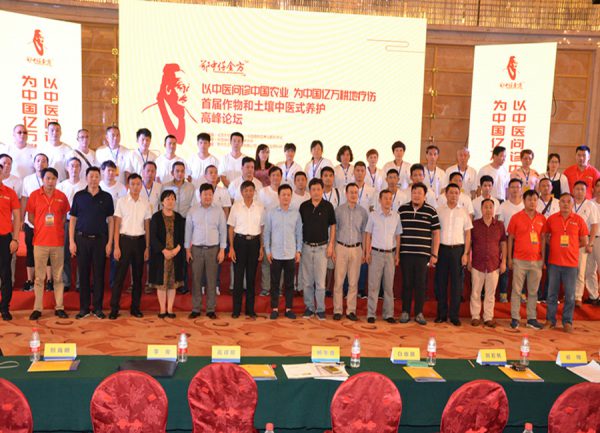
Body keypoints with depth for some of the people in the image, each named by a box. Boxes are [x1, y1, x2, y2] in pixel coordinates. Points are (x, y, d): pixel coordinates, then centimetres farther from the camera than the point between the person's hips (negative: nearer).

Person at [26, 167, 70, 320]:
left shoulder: (61, 197, 4)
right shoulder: (35, 195, 2)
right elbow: (30, 216, 8)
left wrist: (58, 227, 2)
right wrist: (41, 227, -2)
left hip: (58, 241, 1)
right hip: (40, 241, -1)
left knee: (58, 277, 6)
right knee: (39, 277, 3)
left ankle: (59, 307, 13)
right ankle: (37, 308, 11)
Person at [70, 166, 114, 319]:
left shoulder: (106, 197, 4)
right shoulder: (79, 196, 4)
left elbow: (110, 220, 5)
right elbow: (73, 219, 6)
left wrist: (109, 242, -1)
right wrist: (71, 242, -1)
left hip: (100, 239, 0)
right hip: (82, 239, 0)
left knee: (99, 274, 4)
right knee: (83, 274, 5)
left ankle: (98, 307, 13)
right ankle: (84, 308, 13)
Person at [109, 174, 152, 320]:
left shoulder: (145, 203, 5)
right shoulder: (122, 201, -2)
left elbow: (147, 226, 7)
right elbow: (117, 225, -2)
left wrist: (147, 247, 4)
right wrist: (116, 247, -7)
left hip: (139, 241, 3)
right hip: (125, 240, -2)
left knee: (138, 276, 8)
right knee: (119, 275, -1)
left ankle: (135, 307, 19)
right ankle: (114, 308, 7)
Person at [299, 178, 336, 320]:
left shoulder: (328, 206, -3)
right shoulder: (304, 206, 3)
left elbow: (332, 226, 3)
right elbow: (299, 225, 9)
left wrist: (331, 245, -4)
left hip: (322, 247, -2)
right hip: (306, 246, 2)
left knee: (320, 281, 0)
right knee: (307, 280, 7)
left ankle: (320, 309, 11)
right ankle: (309, 307, 19)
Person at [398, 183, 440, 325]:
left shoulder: (431, 211, 2)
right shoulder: (402, 209, 5)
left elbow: (436, 233, 5)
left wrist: (434, 254, 1)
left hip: (423, 254, -1)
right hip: (405, 253, 1)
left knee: (421, 284, 4)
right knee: (406, 283, 6)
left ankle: (419, 313, 15)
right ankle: (405, 312, 16)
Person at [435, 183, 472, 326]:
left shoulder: (464, 212, 6)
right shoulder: (439, 210, 5)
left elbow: (468, 234, 6)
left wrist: (466, 253, -2)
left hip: (458, 249, 0)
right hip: (442, 248, 0)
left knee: (457, 283, 2)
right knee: (441, 282, 5)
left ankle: (454, 315, 10)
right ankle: (442, 314, 15)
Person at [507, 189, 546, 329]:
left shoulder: (542, 219, 5)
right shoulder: (516, 217, -2)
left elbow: (543, 239, 10)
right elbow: (510, 238, 2)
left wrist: (543, 258, 7)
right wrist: (509, 258, 0)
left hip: (537, 261, 3)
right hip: (520, 260, -2)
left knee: (533, 291, 9)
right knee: (516, 290, 2)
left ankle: (531, 319, 17)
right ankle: (515, 318, 9)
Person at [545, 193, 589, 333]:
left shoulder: (578, 220, -1)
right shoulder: (551, 219, 1)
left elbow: (584, 242, 5)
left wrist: (569, 247, 4)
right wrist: (556, 246, 2)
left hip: (571, 263, -1)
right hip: (554, 262, 1)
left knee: (570, 295, 5)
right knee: (552, 293, 8)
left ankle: (567, 322, 18)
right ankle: (550, 320, 20)